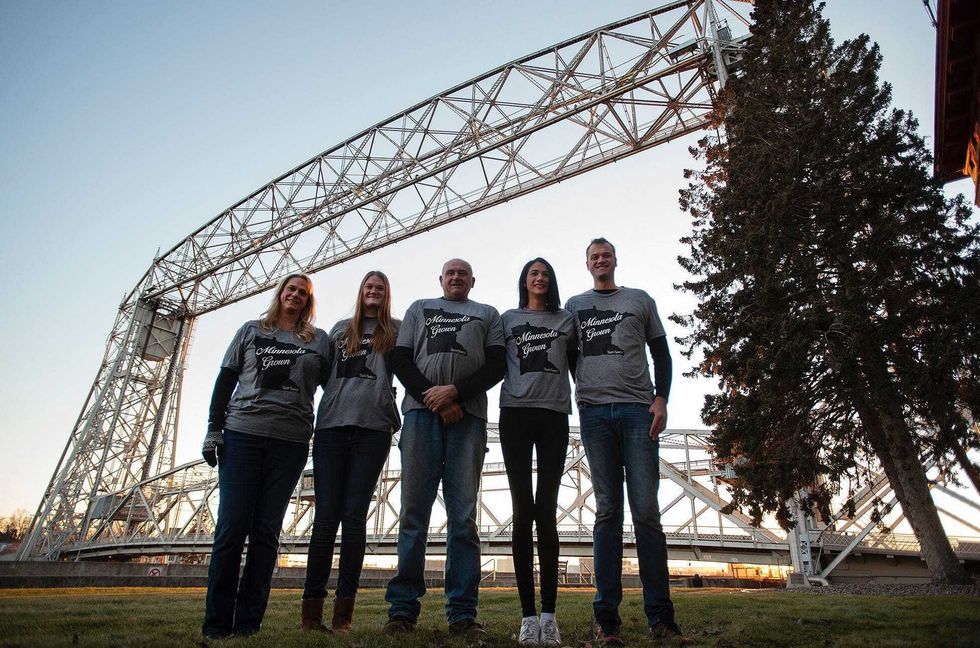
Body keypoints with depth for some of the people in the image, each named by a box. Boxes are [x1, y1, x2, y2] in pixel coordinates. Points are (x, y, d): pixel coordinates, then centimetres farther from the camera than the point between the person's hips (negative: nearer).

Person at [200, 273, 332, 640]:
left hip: (291, 442, 0)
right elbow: (225, 381, 11)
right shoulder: (251, 331, 14)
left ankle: (248, 624, 9)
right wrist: (214, 429, 2)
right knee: (232, 527, -3)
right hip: (241, 434, 0)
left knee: (266, 531, 2)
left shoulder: (319, 341, 12)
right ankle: (216, 624, 6)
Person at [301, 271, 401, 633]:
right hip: (331, 426, 2)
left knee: (354, 516, -3)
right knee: (326, 515, -2)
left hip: (373, 428, -2)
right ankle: (312, 608, 3)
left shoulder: (396, 330, 15)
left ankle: (343, 612, 0)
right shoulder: (340, 329, 22)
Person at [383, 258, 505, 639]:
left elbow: (496, 365, 7)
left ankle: (462, 613, 0)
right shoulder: (419, 309, 24)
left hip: (468, 415, 0)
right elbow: (400, 359, 11)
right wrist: (433, 398, -5)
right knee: (414, 511, -2)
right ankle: (403, 608, 4)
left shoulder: (487, 314, 22)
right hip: (421, 411, 1)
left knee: (463, 515, -3)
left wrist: (455, 392, -9)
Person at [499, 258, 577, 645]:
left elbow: (577, 366, 16)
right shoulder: (508, 319, 16)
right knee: (522, 510, -3)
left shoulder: (566, 319, 17)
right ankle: (528, 614, 1)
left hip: (554, 416, 0)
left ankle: (549, 614, 1)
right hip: (515, 414, 0)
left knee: (546, 510, -3)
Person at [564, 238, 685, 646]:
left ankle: (659, 615, 2)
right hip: (594, 412, 1)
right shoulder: (575, 306, 18)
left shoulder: (640, 300, 16)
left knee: (646, 510, -4)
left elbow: (661, 354, 13)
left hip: (638, 409, 0)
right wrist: (572, 402, 6)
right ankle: (606, 615, 1)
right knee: (607, 510, -1)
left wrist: (661, 399, -1)